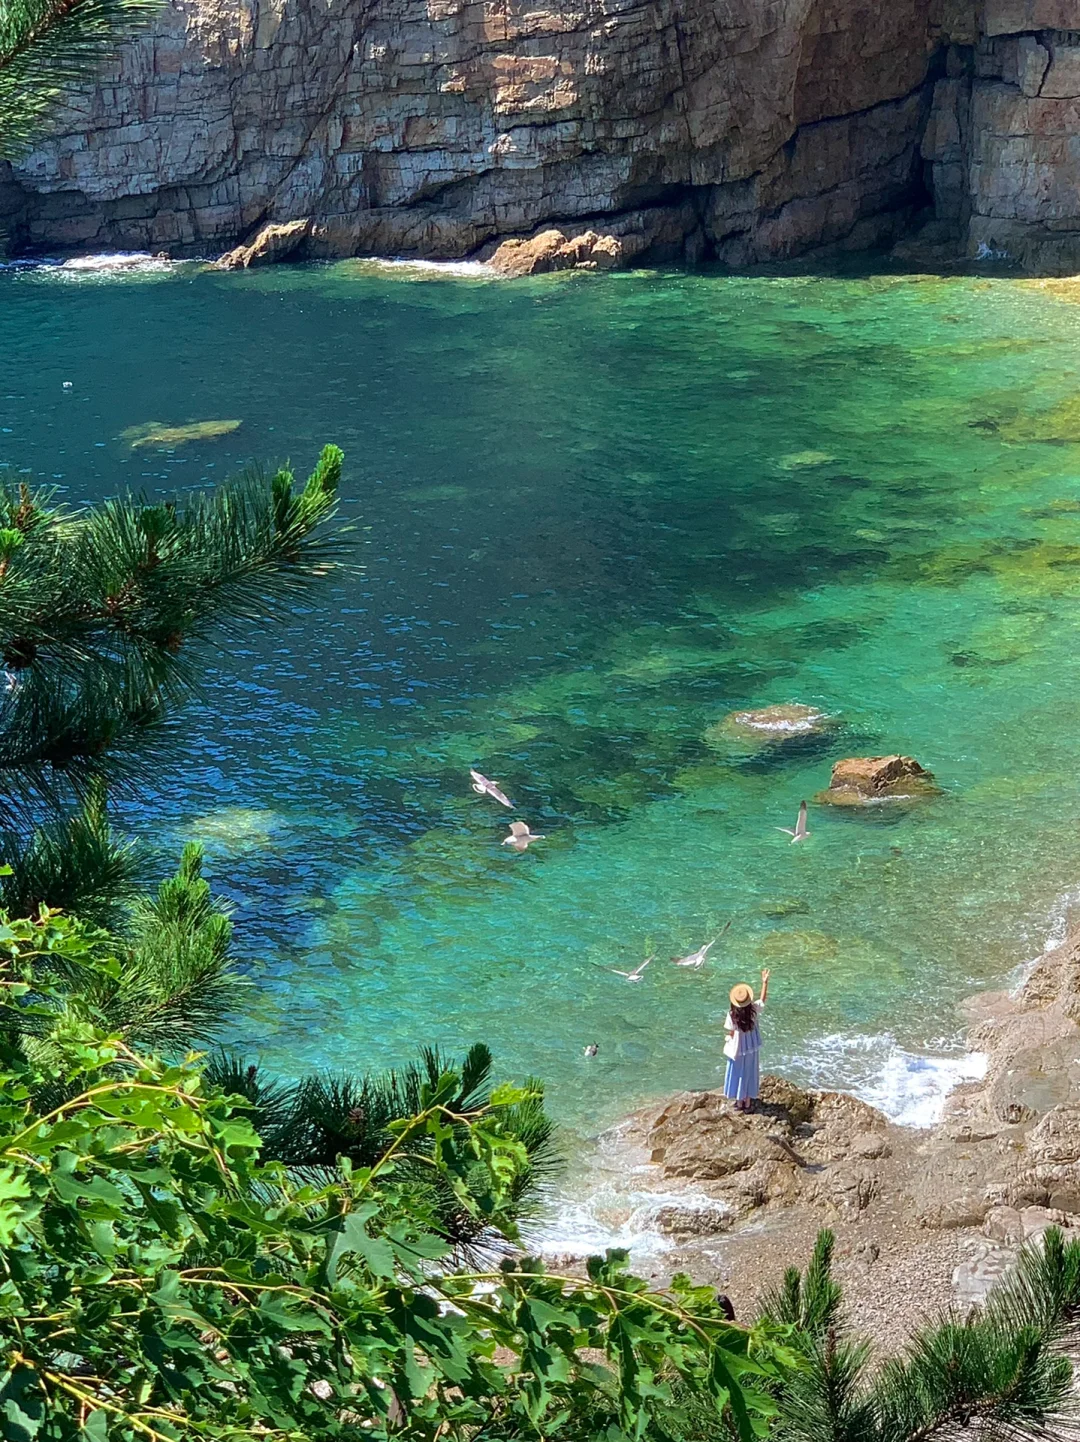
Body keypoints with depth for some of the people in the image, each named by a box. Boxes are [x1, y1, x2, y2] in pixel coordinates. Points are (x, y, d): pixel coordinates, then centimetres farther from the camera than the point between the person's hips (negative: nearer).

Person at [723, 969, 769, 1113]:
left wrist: (728, 1042, 6)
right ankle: (748, 1102, 26)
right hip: (752, 1048, 3)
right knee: (750, 1074, 17)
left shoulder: (732, 1015, -24)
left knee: (738, 1074, 15)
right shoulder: (753, 1010, -18)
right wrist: (765, 982, 7)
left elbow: (731, 1034, -14)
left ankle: (740, 1102, 24)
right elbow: (763, 998, 2)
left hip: (738, 1049, -3)